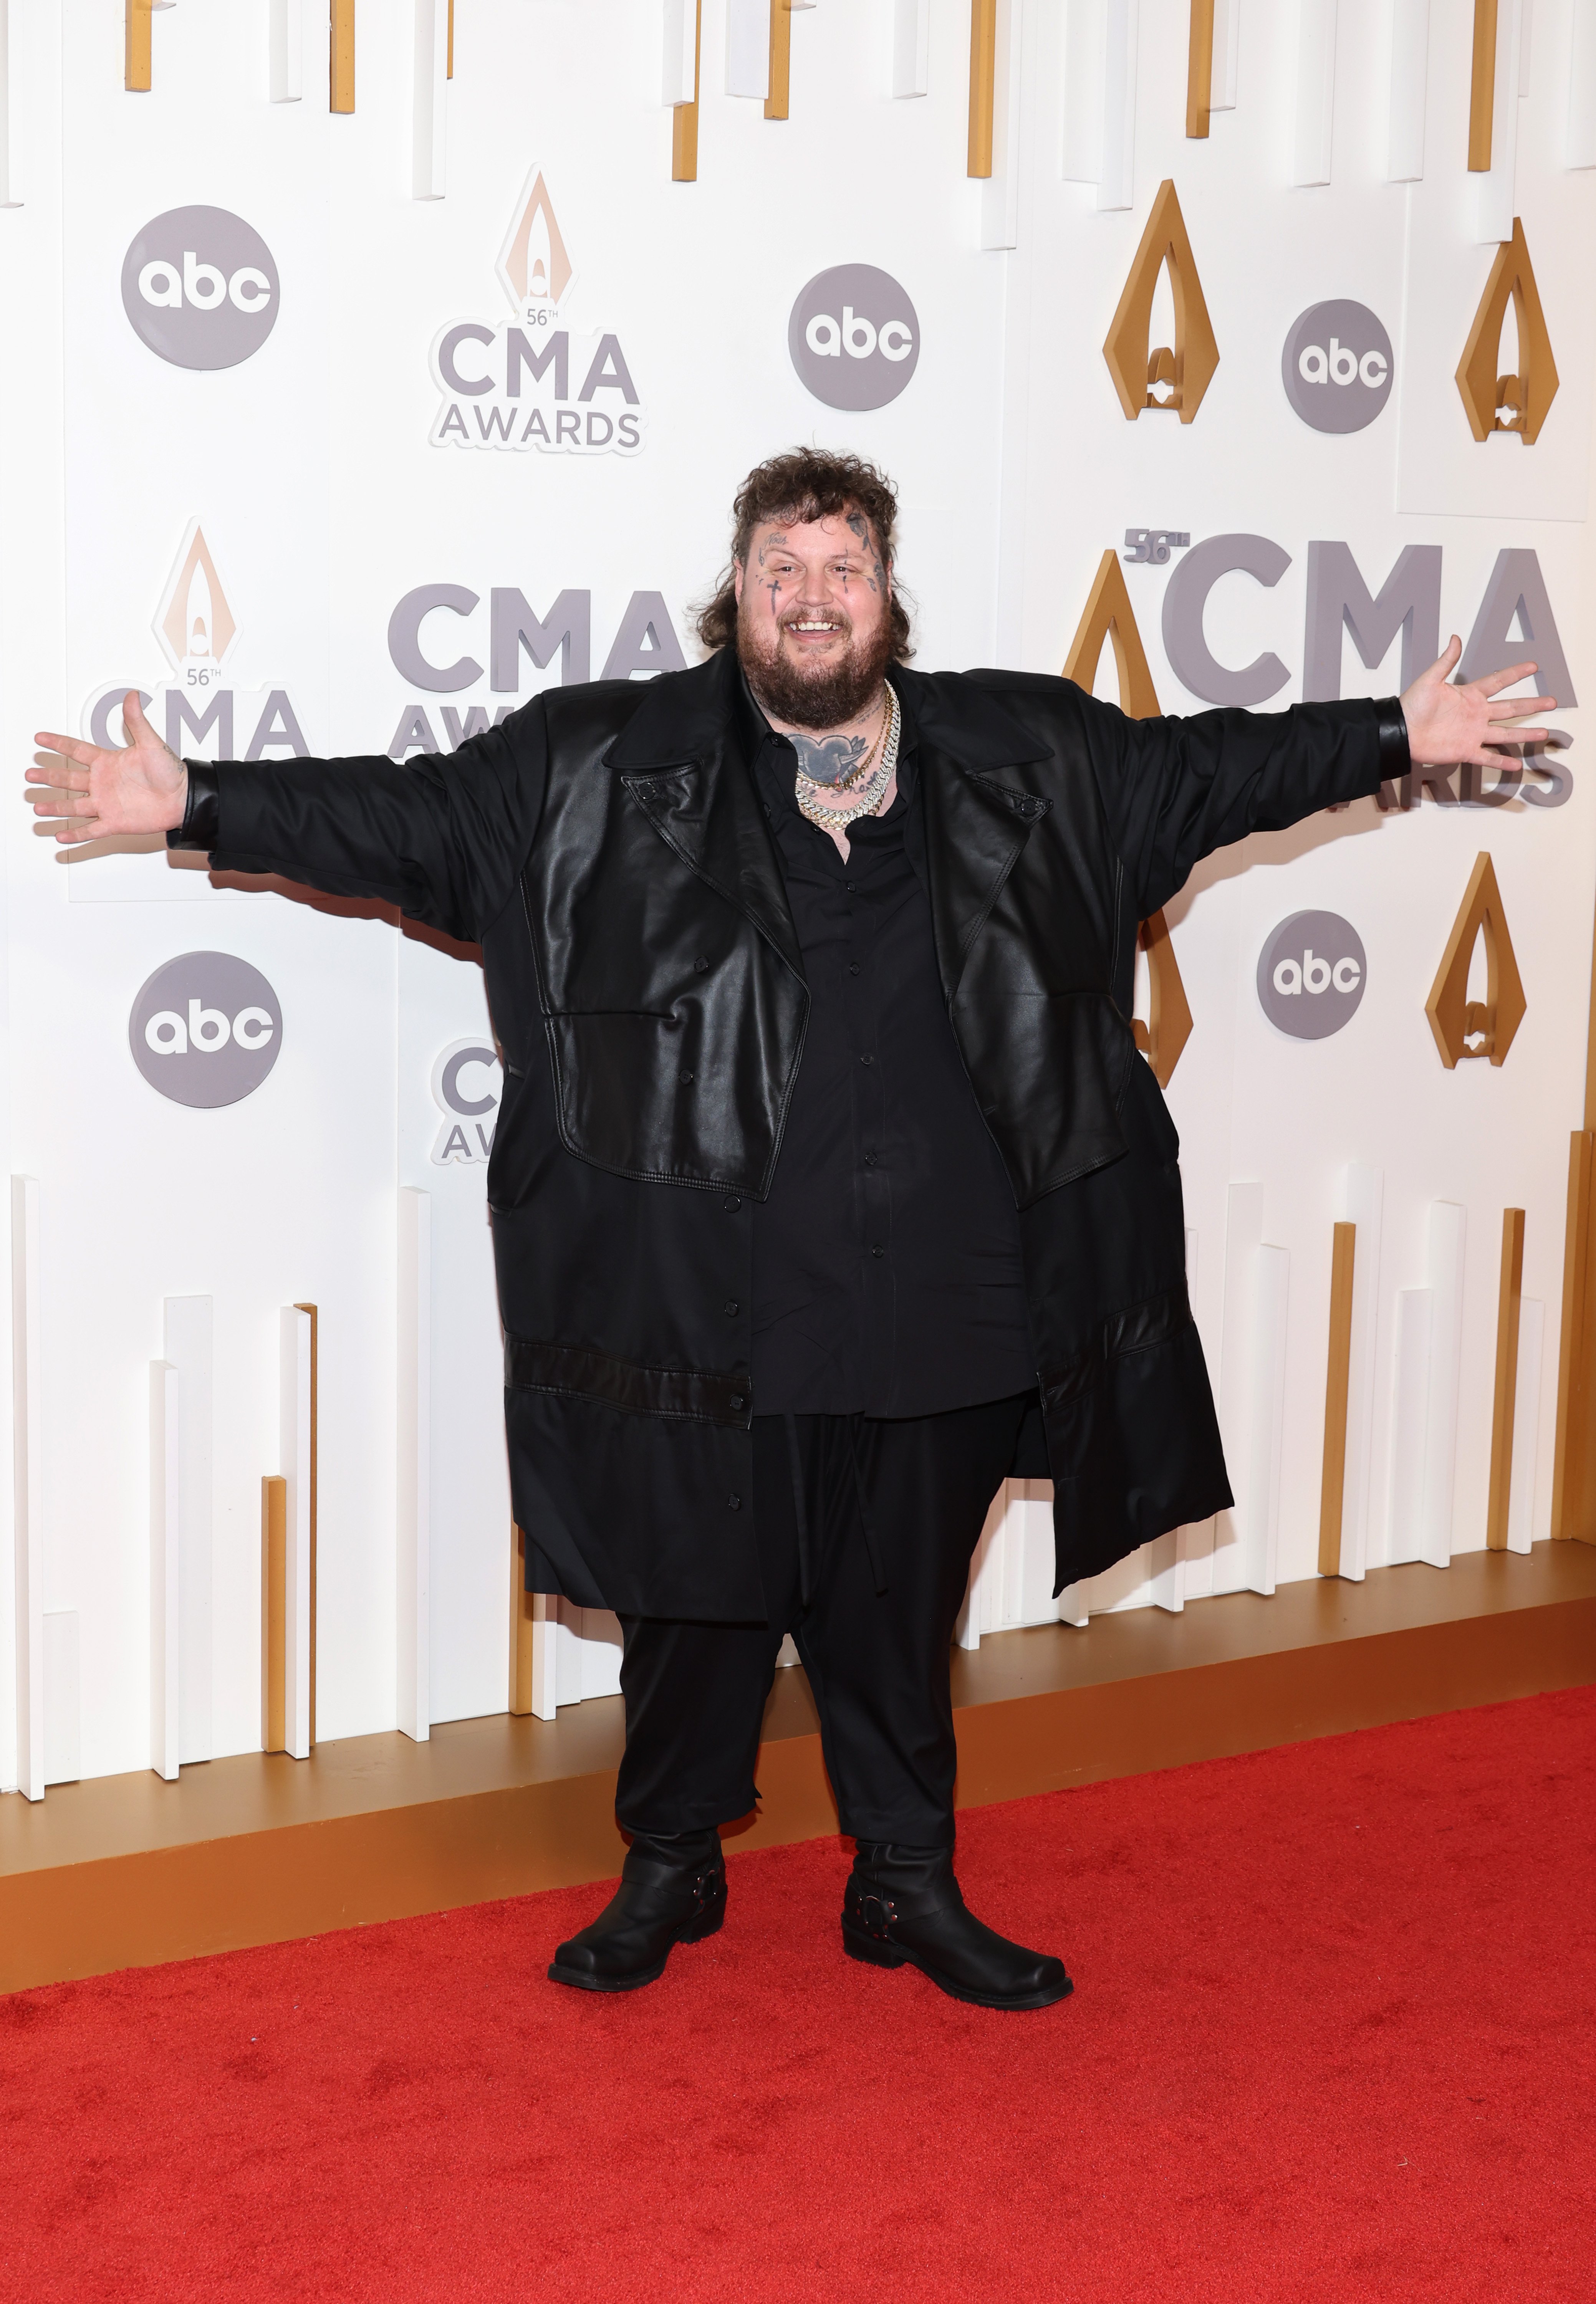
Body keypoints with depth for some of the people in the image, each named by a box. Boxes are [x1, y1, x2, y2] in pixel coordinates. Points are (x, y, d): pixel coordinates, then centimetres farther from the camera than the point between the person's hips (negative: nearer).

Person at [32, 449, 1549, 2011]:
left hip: (938, 1296, 2)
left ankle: (907, 1884, 34)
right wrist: (193, 806, -6)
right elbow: (405, 815, 1)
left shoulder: (1031, 756, 7)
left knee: (901, 1602, 15)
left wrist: (1398, 737, 16)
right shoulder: (597, 764, -1)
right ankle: (668, 1869, 34)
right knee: (694, 1590, 11)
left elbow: (1207, 767, 17)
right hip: (703, 1304, -2)